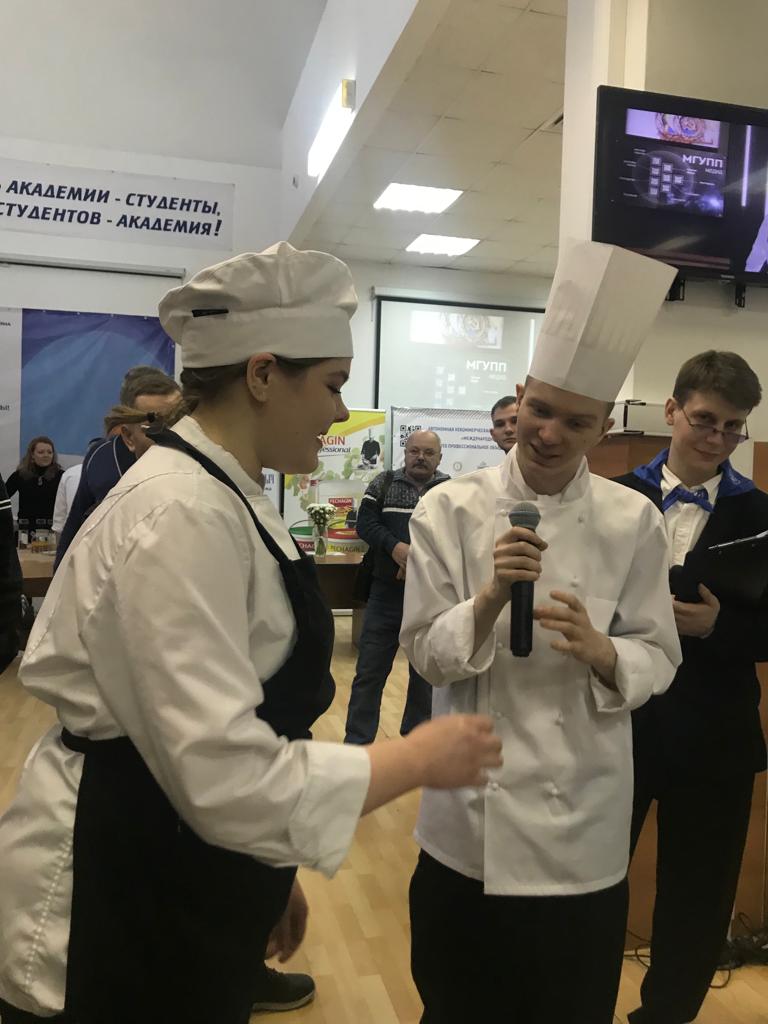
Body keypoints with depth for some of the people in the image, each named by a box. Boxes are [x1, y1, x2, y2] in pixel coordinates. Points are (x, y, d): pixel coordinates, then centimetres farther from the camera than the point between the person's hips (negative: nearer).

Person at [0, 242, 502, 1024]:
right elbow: (227, 775, -30)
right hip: (123, 900, -9)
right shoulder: (183, 515, -26)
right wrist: (417, 758, -18)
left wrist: (271, 872, 18)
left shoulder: (217, 497, 5)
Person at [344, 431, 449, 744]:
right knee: (369, 672, 5)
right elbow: (365, 524, -3)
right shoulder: (383, 484, 7)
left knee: (426, 674, 13)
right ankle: (356, 742, 15)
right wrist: (395, 547, -20)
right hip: (386, 593, 0)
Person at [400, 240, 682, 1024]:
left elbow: (658, 658, -2)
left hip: (582, 819, 1)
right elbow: (424, 652, -8)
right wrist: (489, 600, -27)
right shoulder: (449, 509, -7)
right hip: (469, 814, 0)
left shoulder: (632, 522, -4)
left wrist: (599, 652, -23)